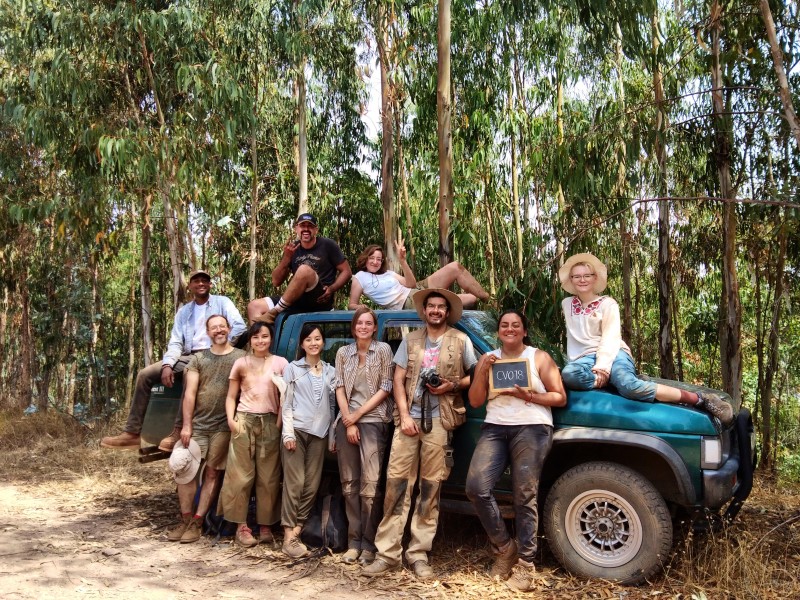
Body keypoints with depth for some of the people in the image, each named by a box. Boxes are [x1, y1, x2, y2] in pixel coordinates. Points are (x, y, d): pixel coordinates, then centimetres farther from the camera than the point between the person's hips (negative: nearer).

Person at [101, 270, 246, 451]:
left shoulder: (222, 302, 5)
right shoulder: (184, 311, 20)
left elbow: (240, 326, -11)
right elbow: (175, 342, 11)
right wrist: (167, 365, -8)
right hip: (188, 357, 6)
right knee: (145, 374, -8)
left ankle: (179, 431, -36)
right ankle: (132, 433, -9)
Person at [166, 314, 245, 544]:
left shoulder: (241, 357, 3)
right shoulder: (198, 359, 9)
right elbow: (189, 393, 3)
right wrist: (186, 425, -5)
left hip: (223, 426, -2)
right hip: (198, 424, 2)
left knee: (212, 473, 2)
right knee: (185, 470, -1)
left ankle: (197, 522, 10)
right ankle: (185, 520, 11)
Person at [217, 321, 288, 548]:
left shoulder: (280, 363, 6)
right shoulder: (241, 363, 9)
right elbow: (231, 396, 10)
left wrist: (280, 423, -6)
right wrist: (230, 420, -5)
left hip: (270, 422, 0)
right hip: (244, 421, 0)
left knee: (268, 477, 1)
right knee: (241, 475, -1)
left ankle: (265, 526, 9)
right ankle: (241, 526, 5)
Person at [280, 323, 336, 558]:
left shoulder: (330, 371, 14)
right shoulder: (293, 368, 6)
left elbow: (332, 404, 13)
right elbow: (286, 403, 1)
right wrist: (288, 432, -9)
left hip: (319, 433, 3)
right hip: (297, 430, -3)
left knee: (312, 485, 1)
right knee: (294, 483, -7)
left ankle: (295, 529, 10)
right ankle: (289, 536, -4)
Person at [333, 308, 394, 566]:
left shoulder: (383, 350, 1)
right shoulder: (343, 353, 11)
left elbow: (386, 388, -3)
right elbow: (339, 388, 6)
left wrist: (358, 414, -6)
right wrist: (348, 422, -5)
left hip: (373, 421, -4)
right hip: (346, 421, 4)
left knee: (370, 484, -10)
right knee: (350, 484, 5)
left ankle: (368, 544, -3)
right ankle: (353, 541, 11)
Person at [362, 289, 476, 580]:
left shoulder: (461, 341, 7)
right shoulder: (410, 340, 12)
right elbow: (398, 380, 7)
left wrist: (453, 385, -10)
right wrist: (404, 415, -5)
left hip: (439, 422, -2)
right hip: (408, 418, 2)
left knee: (430, 488, 2)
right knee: (396, 484, -2)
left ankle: (418, 554, 10)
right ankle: (388, 553, 3)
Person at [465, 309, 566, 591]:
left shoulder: (539, 358, 7)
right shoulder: (487, 359, 15)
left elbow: (560, 397, 3)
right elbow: (475, 401, 9)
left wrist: (529, 396, -12)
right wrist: (483, 371, -5)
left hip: (531, 429, -3)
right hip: (495, 428, 3)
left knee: (524, 497, -6)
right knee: (476, 488, -13)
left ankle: (525, 565, 4)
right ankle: (504, 546, 7)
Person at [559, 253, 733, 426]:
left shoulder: (607, 304, 2)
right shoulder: (567, 304, 15)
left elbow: (610, 339, -9)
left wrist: (602, 366, -24)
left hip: (613, 354, -2)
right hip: (585, 357, 3)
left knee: (629, 385, -37)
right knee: (568, 374, -38)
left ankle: (699, 399, -30)